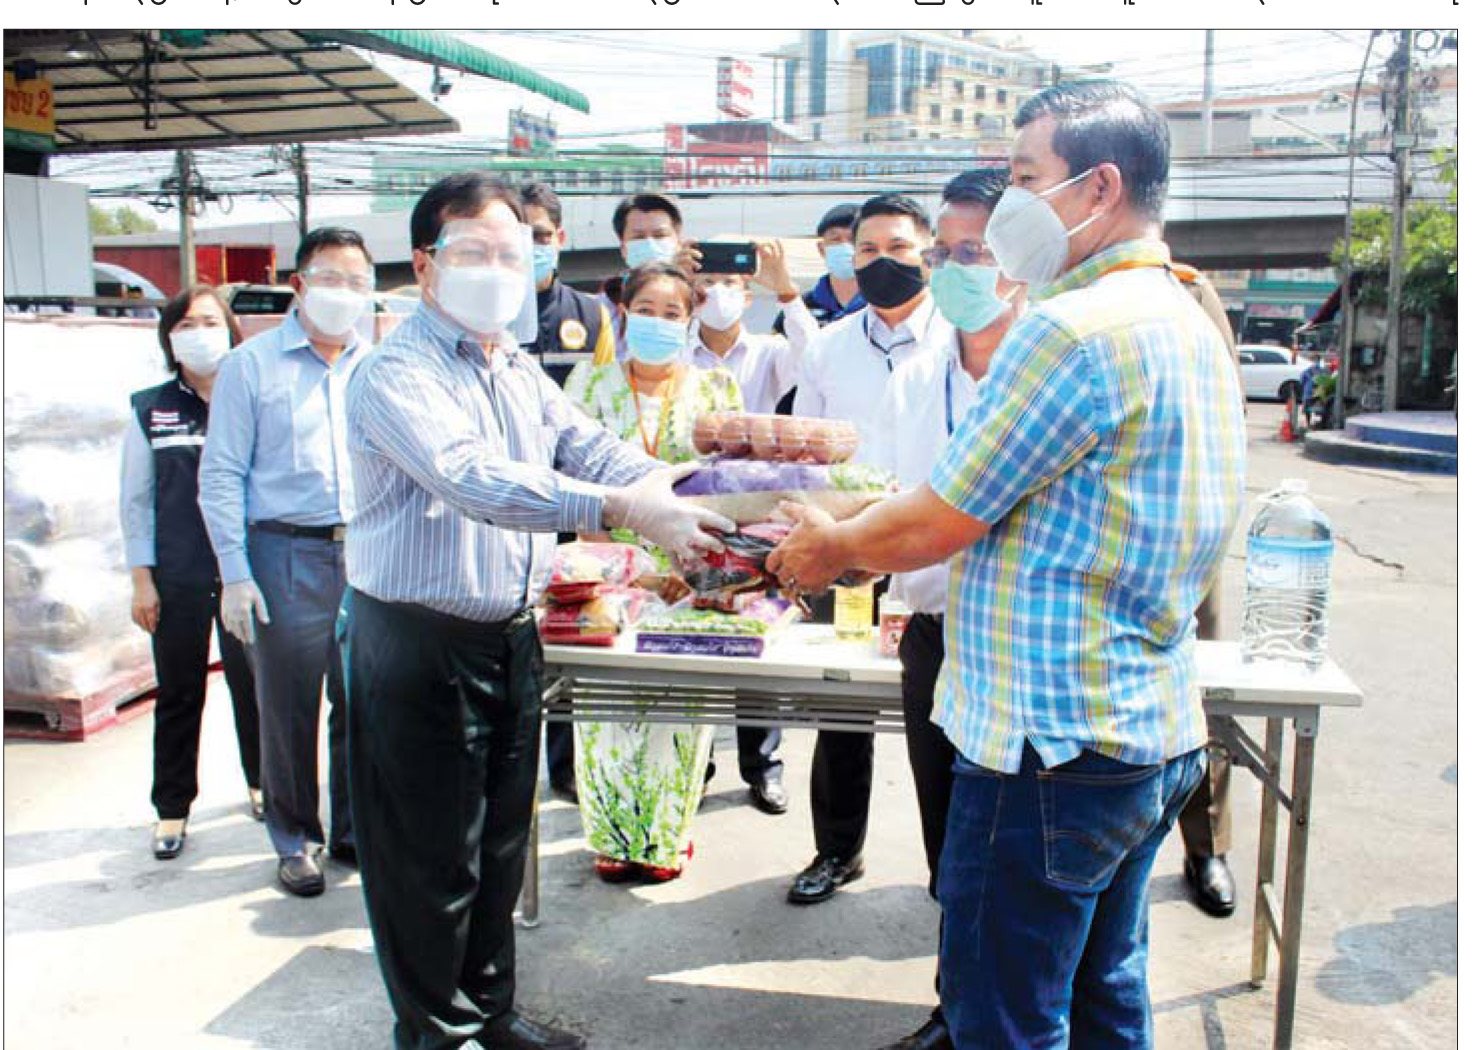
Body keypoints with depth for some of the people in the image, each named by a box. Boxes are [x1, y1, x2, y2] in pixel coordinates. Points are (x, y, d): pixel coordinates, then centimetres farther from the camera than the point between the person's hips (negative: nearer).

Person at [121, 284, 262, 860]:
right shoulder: (151, 410, 3)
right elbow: (137, 500, 5)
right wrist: (142, 578, 0)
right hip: (178, 577, 1)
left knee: (252, 683, 9)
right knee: (179, 694, 9)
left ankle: (260, 782, 30)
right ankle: (171, 809, 22)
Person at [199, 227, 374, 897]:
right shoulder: (252, 364, 0)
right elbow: (221, 477, -2)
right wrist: (235, 574, -8)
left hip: (366, 553, 4)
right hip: (288, 556, -3)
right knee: (288, 708, 4)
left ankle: (355, 828, 27)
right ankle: (296, 840, 21)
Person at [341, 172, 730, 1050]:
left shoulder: (522, 371, 11)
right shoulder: (398, 374, -16)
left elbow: (592, 449, 1)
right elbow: (472, 478, -32)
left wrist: (671, 493, -20)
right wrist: (620, 508, -43)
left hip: (512, 637, 8)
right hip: (420, 643, -7)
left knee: (501, 840, 20)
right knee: (432, 856, 7)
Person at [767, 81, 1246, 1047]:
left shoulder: (1074, 327, -19)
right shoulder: (1192, 326, 12)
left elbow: (940, 523, -16)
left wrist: (833, 548, 4)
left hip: (1055, 743, -10)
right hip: (1158, 730, 10)